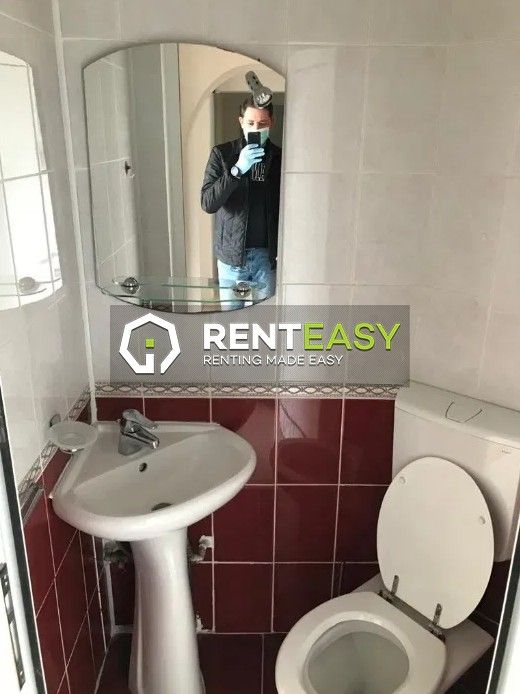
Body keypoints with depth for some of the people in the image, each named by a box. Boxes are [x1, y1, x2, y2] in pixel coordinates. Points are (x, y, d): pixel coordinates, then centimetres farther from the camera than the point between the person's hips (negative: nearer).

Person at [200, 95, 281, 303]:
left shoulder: (279, 158, 2)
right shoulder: (221, 154, -3)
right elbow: (208, 203, -13)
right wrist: (237, 169, -24)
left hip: (268, 255, 1)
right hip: (232, 254, -1)